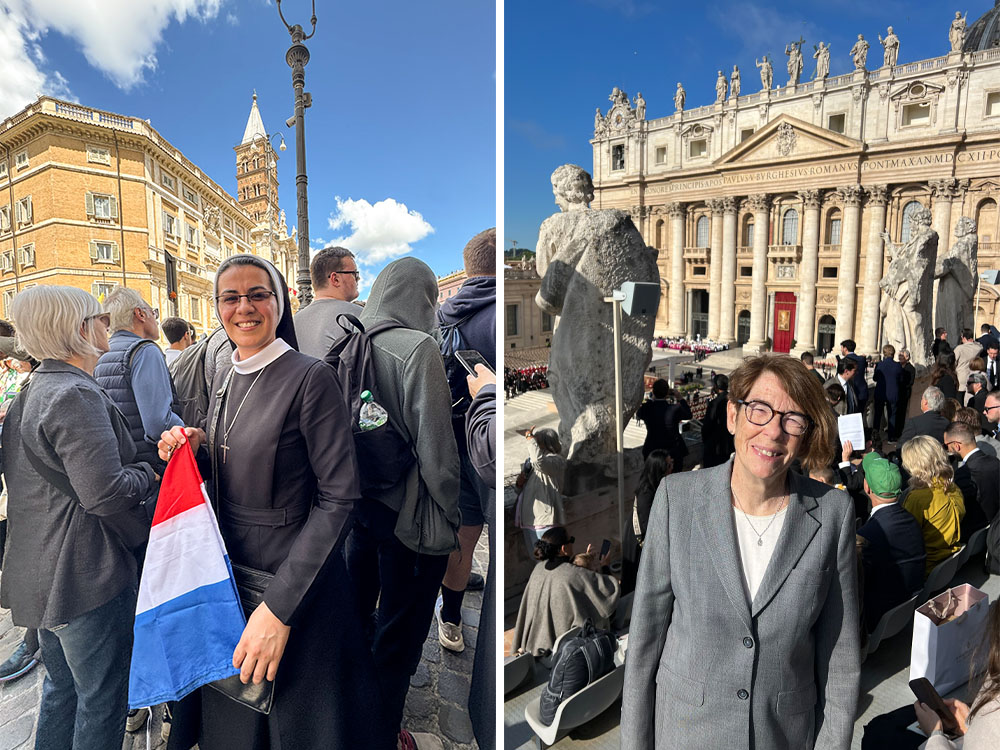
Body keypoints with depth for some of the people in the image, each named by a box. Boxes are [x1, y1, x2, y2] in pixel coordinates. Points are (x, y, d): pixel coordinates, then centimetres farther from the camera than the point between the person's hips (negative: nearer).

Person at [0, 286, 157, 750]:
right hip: (86, 574, -10)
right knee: (103, 697, 6)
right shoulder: (77, 396, -21)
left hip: (42, 571, 10)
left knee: (62, 687, 25)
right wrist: (147, 474, -9)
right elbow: (105, 493, -28)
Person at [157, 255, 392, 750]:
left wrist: (279, 606, -25)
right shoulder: (224, 382, 5)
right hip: (229, 570, 7)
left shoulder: (311, 378, -18)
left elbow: (338, 499, -22)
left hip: (293, 575, -6)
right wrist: (194, 450, -5)